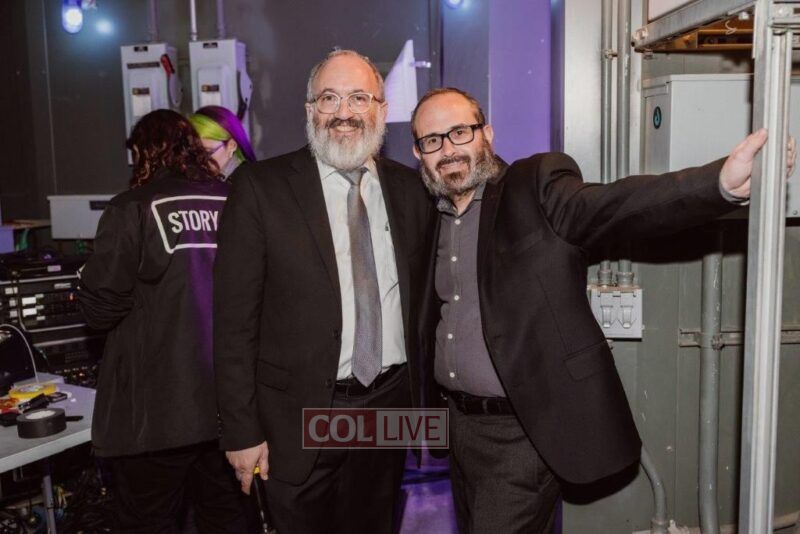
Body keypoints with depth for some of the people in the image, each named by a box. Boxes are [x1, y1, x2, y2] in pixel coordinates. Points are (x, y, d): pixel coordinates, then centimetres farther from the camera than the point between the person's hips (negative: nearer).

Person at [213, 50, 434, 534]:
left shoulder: (411, 188, 3)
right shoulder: (261, 187, -8)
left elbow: (421, 296, 9)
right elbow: (234, 319, -9)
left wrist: (423, 395, 8)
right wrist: (241, 431, -10)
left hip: (390, 406, 4)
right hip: (300, 417, -3)